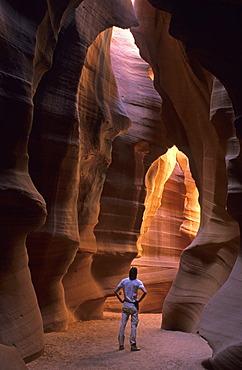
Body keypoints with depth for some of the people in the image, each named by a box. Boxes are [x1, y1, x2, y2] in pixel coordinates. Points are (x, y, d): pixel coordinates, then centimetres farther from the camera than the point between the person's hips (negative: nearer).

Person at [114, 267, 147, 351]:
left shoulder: (124, 281, 0)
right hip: (134, 305, -3)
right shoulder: (138, 282, -9)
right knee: (134, 325, 4)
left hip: (125, 304, 3)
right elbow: (145, 292, -21)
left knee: (122, 324, 10)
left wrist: (121, 300, 5)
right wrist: (139, 300, -9)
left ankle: (121, 344, 14)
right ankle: (133, 345, 7)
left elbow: (116, 291, 0)